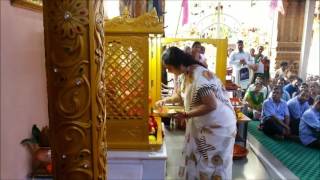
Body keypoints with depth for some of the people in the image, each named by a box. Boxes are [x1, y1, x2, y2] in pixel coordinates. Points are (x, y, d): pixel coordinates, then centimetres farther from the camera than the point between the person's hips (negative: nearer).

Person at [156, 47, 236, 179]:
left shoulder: (200, 76, -28)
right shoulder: (186, 74, 1)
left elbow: (211, 105, -29)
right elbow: (182, 95, 18)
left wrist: (186, 115, -25)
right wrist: (165, 100, 4)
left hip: (218, 125, -9)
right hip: (202, 124, 9)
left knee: (213, 164, 6)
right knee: (196, 160, 19)